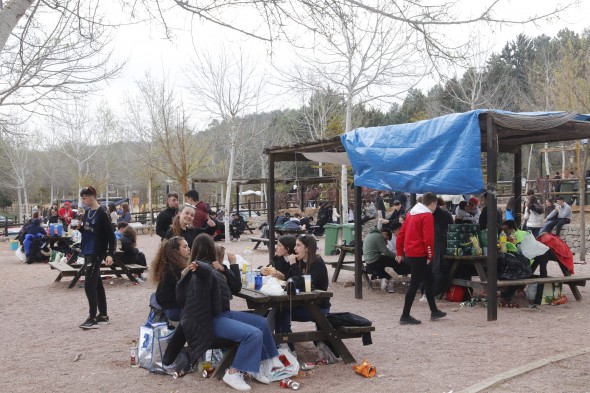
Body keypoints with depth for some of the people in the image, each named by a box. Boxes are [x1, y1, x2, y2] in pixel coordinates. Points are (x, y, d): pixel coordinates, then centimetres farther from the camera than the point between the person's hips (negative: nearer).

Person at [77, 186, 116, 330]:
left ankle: (92, 318, -4)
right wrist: (79, 227, -2)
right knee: (97, 284, 13)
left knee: (89, 285, -10)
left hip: (96, 253, -8)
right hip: (87, 252, 9)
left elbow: (111, 236, -15)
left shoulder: (102, 214, -14)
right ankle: (103, 315, 21)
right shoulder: (87, 213, 10)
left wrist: (110, 254, -22)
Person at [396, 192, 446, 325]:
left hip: (410, 253, 9)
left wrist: (400, 252, 18)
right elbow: (428, 238, -19)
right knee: (415, 284, -4)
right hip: (420, 255, -9)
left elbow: (402, 233, 15)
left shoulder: (411, 213, 14)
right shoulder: (427, 216, -11)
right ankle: (405, 316, -1)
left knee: (429, 280, 18)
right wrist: (430, 255, -11)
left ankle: (434, 311, 26)